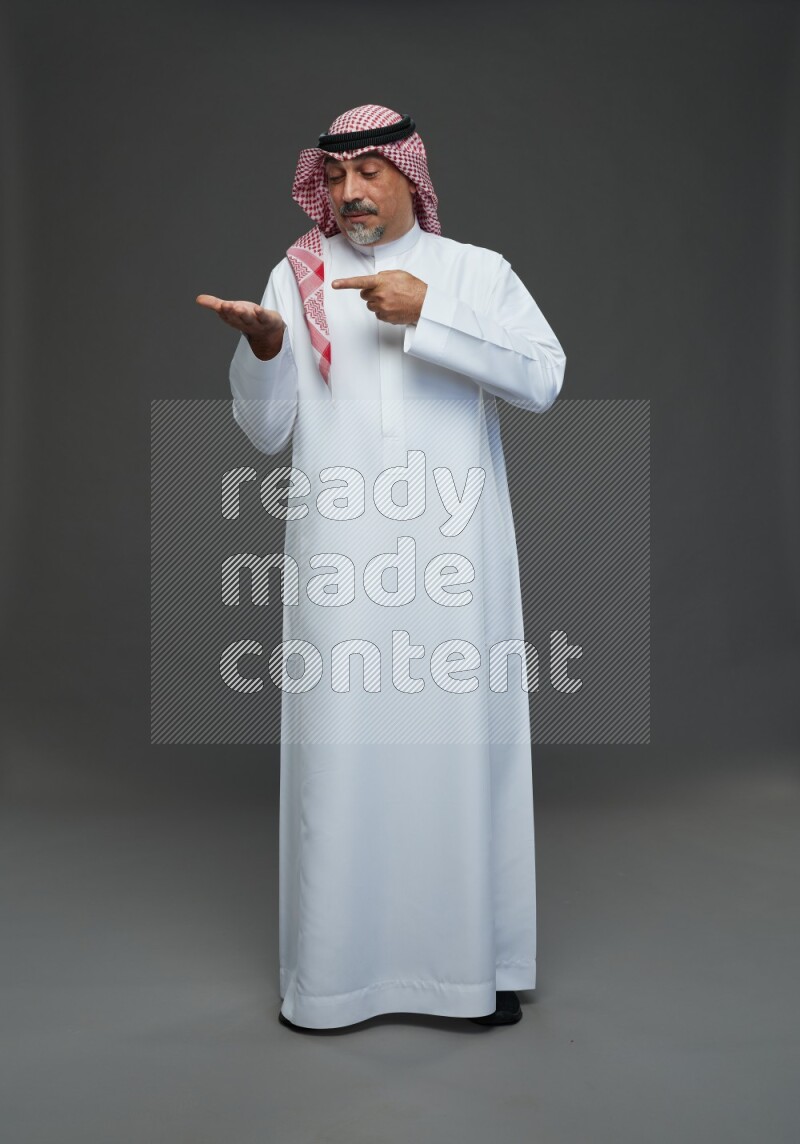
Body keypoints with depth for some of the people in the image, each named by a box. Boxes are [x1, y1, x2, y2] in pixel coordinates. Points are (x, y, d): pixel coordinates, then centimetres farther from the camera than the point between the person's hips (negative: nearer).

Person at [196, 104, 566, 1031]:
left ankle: (479, 959, 19)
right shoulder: (297, 277, 11)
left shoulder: (477, 270, 9)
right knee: (339, 752, 1)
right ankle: (332, 970, 16)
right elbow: (264, 432, 6)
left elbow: (544, 378, -7)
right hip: (340, 560, 1)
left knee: (465, 744, 3)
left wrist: (429, 314, -14)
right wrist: (263, 347, -13)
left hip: (454, 555, 0)